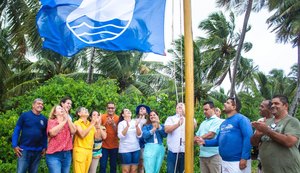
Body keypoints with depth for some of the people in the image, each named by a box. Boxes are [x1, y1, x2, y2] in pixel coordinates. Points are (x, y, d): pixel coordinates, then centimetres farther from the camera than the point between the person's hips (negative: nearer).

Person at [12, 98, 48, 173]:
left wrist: (44, 147, 7)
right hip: (24, 150, -3)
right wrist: (14, 145, -9)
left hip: (38, 151, 3)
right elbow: (17, 130, -3)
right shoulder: (25, 115, -4)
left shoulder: (44, 119, 5)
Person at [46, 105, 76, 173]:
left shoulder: (68, 122, 14)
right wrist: (64, 121, -12)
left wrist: (68, 118, -8)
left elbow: (73, 131, -4)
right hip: (54, 154, -4)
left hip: (67, 154, 4)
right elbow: (52, 133, -16)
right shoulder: (51, 121, 3)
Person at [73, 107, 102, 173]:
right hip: (80, 150, -5)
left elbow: (97, 137, 7)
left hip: (89, 151, 5)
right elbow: (82, 135, -18)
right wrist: (92, 124, -15)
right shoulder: (77, 123, -3)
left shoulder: (91, 124, 13)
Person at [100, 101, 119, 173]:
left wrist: (113, 124, -19)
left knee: (113, 166, 8)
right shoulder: (102, 117, -1)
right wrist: (105, 123, -21)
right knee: (103, 165, 0)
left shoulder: (117, 118, 1)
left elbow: (118, 132, -3)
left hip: (114, 146, 1)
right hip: (104, 146, -1)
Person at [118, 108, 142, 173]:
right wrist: (127, 126, -26)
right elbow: (120, 136, -15)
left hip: (136, 149, 3)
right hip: (125, 149, -3)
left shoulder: (136, 122, 6)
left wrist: (137, 126, -18)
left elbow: (139, 135, -1)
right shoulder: (121, 123, -1)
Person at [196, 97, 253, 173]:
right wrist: (205, 142, 3)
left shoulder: (241, 119, -9)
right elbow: (219, 140, 18)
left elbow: (248, 137, -18)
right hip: (224, 162, 8)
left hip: (238, 162, -8)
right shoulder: (224, 123, 15)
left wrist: (244, 158, -24)